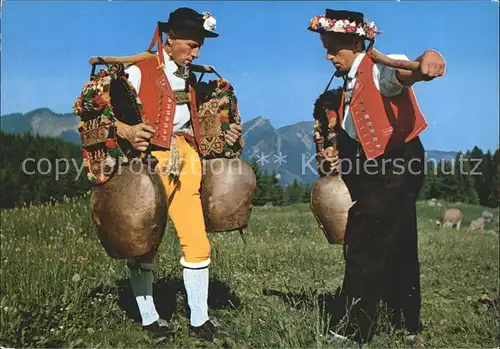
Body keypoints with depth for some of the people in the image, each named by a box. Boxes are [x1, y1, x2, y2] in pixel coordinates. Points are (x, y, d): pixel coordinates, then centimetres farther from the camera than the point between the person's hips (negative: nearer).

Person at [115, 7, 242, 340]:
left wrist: (222, 136, 6)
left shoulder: (189, 78, 16)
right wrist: (127, 131, -27)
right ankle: (149, 318, 19)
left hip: (186, 163, 6)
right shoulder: (139, 72, -4)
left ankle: (199, 320, 13)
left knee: (197, 242, 2)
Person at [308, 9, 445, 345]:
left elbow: (404, 72, -37)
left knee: (364, 246, -7)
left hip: (395, 167, -10)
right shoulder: (351, 82, 14)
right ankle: (408, 327, 30)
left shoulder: (380, 68, -13)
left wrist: (426, 62, -58)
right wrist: (339, 154, 3)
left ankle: (357, 332, 4)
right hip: (377, 169, 10)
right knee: (395, 248, 16)